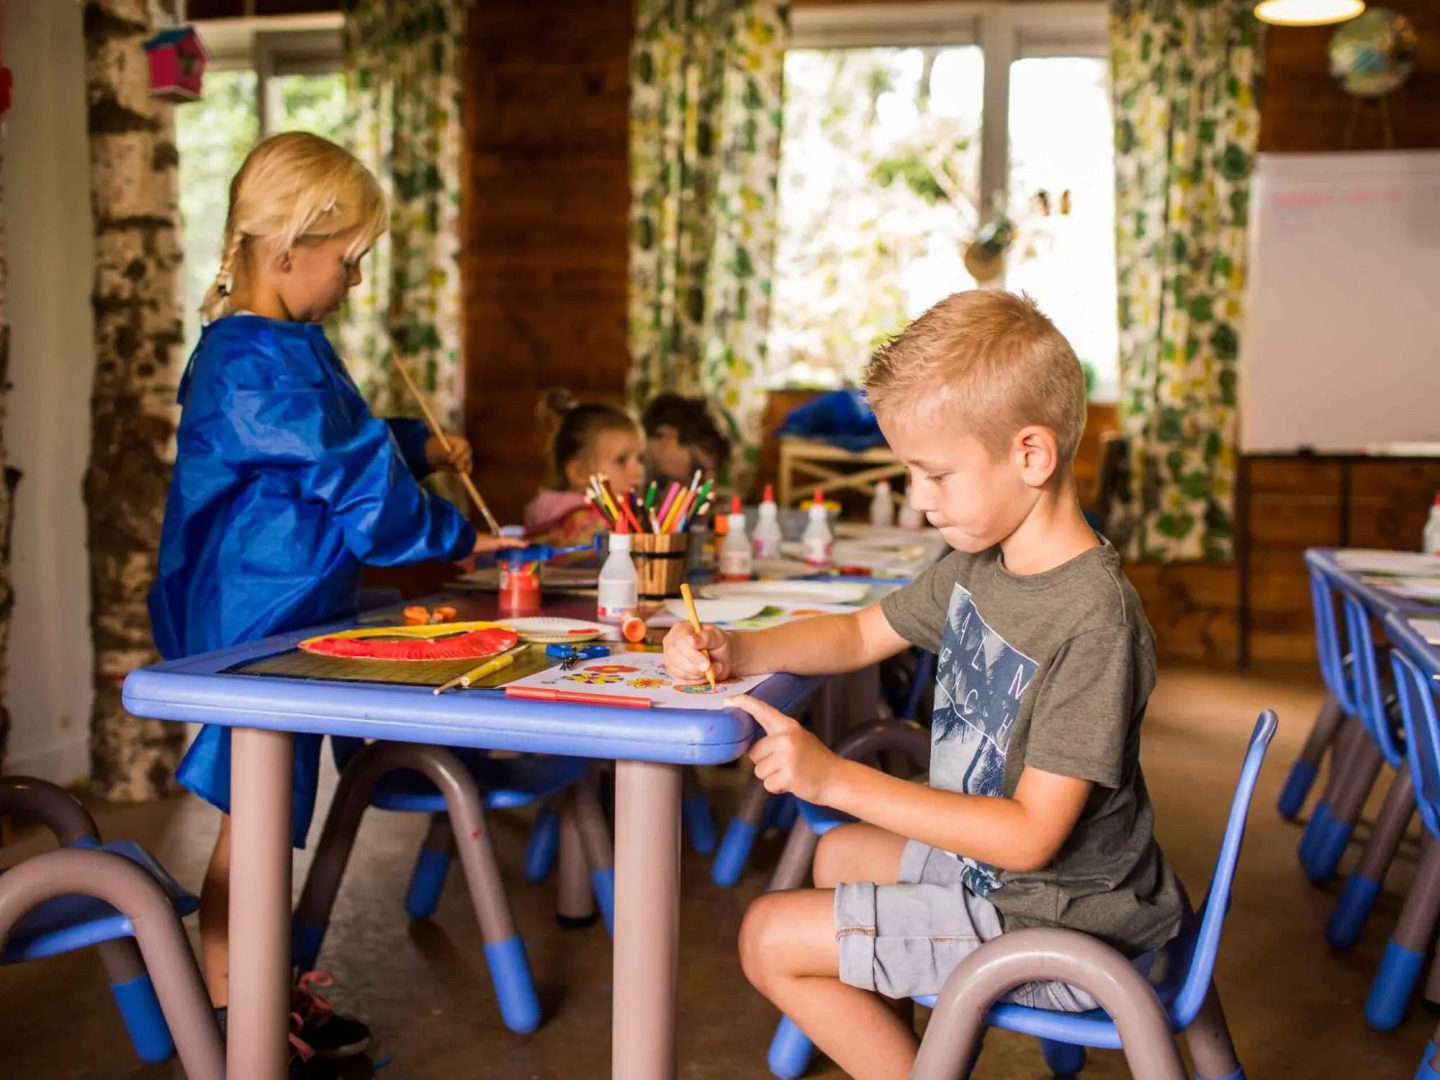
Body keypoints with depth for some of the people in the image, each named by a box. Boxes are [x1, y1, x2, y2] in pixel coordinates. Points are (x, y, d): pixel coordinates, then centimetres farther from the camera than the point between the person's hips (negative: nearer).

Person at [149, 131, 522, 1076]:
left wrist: (419, 447, 18)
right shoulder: (260, 364, -21)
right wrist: (452, 537, -6)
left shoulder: (276, 348, 12)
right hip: (259, 622, -10)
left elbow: (333, 446, 28)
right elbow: (353, 480, -19)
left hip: (278, 615, 10)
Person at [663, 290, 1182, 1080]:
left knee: (771, 937, -7)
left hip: (1057, 922, -9)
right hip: (989, 863, 9)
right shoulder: (977, 563, -1)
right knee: (838, 857, 26)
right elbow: (860, 635, 14)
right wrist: (735, 651, -4)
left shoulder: (1094, 617, -28)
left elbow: (1031, 833, -29)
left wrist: (835, 778, -30)